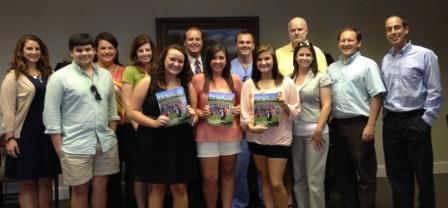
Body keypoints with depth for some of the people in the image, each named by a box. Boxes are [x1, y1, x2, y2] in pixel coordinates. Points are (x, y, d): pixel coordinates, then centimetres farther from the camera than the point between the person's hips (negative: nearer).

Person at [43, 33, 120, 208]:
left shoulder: (105, 75, 9)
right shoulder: (59, 77, -6)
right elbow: (51, 113, -7)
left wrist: (112, 134, 10)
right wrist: (59, 147, -9)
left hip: (106, 144, 4)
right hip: (76, 146, -4)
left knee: (101, 186, 12)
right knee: (80, 190, 7)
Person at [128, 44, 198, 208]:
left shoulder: (187, 85, 7)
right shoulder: (148, 82, -4)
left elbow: (194, 115, 14)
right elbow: (132, 111, -6)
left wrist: (192, 115, -9)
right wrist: (154, 122, -20)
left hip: (180, 141, 3)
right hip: (154, 141, -3)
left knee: (180, 188, 9)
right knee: (157, 187, 9)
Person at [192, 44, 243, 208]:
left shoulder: (234, 80, 6)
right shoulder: (198, 79, -2)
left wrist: (238, 110, -5)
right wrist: (201, 113, -18)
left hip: (230, 134, 3)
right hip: (207, 135, -2)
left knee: (228, 173, 13)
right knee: (209, 178, 0)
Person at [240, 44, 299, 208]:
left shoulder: (287, 82, -3)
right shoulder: (249, 84, 2)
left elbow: (296, 113, -2)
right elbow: (244, 113, -2)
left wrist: (284, 105, -21)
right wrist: (251, 127, -21)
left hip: (280, 139, -3)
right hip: (256, 139, 3)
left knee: (276, 183, -1)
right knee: (265, 180, 15)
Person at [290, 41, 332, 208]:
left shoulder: (321, 77, 0)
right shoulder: (290, 79, 11)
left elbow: (326, 105, -5)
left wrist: (318, 130, -13)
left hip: (314, 132, -4)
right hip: (295, 133, 4)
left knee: (314, 179, -2)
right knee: (298, 177, 11)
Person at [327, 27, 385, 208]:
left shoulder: (367, 64, -3)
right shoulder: (332, 68, 14)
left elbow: (376, 96, -10)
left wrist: (371, 125, -16)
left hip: (359, 124, -6)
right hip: (337, 125, 6)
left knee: (365, 173, -1)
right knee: (343, 172, 14)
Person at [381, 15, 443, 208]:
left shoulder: (425, 55, -5)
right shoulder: (386, 60, 12)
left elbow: (434, 92, -8)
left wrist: (426, 120, -12)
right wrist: (386, 116, 6)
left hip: (415, 121, -5)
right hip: (391, 123, 5)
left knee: (423, 174, 3)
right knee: (397, 175, 12)